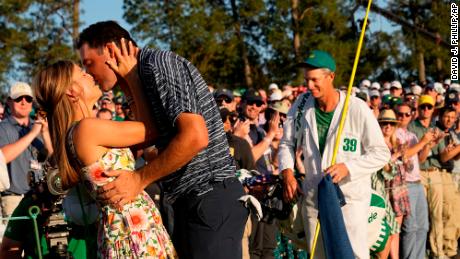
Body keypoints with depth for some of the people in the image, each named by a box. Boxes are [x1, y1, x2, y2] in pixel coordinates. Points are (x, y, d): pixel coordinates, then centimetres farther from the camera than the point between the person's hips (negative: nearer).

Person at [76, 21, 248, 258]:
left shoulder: (158, 62, -11)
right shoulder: (143, 77, 18)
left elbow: (195, 136, -22)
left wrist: (139, 179, -14)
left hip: (210, 200, -10)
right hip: (192, 202, 10)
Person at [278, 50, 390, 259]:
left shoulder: (358, 109, -13)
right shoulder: (303, 104, 0)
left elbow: (381, 153, -10)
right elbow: (287, 143, 11)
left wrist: (347, 167, -22)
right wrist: (287, 173, -6)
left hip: (350, 197, -4)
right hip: (313, 195, 5)